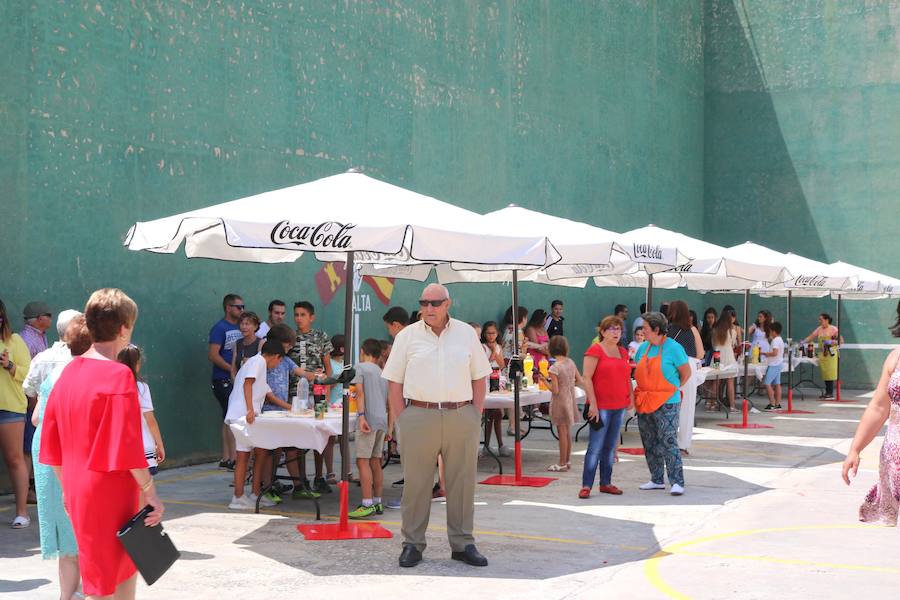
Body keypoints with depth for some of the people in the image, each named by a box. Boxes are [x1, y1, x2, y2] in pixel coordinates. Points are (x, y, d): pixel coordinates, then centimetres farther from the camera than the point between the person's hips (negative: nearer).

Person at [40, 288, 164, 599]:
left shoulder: (69, 371, 6)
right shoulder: (118, 375, -17)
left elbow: (53, 440, 11)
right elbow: (128, 445, -19)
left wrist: (67, 487, 20)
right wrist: (150, 492, -12)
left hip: (78, 490, 8)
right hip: (110, 493, -8)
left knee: (127, 568, 21)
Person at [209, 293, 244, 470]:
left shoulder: (239, 328, 15)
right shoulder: (220, 328, -8)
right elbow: (213, 355, -15)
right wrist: (233, 370, -16)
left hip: (237, 380, 8)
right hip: (223, 381, -8)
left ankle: (225, 459, 15)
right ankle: (232, 459, -7)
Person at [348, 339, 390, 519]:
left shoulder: (360, 367, 2)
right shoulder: (383, 372, 22)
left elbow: (360, 392, -13)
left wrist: (361, 416, -20)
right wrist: (390, 428, 25)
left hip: (369, 419, -7)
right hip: (382, 421, 7)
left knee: (363, 460, -9)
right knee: (375, 462, 13)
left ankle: (367, 505, -15)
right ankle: (377, 503, 16)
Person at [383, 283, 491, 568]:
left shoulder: (466, 334, 9)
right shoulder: (407, 336, 4)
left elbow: (479, 377, 12)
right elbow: (394, 381, 4)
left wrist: (476, 416, 4)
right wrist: (400, 420, -4)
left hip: (462, 417, 2)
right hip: (419, 416, -1)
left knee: (462, 482, 7)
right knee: (416, 483, 2)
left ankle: (462, 544, 16)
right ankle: (412, 544, 11)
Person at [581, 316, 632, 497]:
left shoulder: (623, 352, 15)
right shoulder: (595, 350, -7)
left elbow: (627, 377, 24)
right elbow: (587, 377, -13)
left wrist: (631, 397, 10)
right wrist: (593, 403, -18)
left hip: (619, 406, 7)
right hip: (601, 406, -7)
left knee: (610, 447, 11)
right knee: (595, 447, -8)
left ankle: (606, 483, 19)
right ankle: (586, 486, -4)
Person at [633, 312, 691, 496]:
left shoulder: (673, 348, -9)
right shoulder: (644, 347, 10)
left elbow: (686, 373, -3)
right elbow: (637, 371, 21)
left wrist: (672, 389, 5)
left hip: (666, 404, -7)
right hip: (644, 403, 7)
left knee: (668, 442, -10)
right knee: (650, 443, 11)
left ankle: (677, 482, -7)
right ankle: (657, 480, 21)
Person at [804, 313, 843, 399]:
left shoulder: (833, 329, -4)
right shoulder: (819, 329, 10)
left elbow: (841, 340, -6)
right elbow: (811, 337, 7)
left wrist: (831, 342, -19)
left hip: (831, 354, -5)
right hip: (822, 354, 5)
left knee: (830, 373, -7)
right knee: (824, 373, 7)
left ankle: (831, 393, -3)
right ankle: (827, 392, 14)